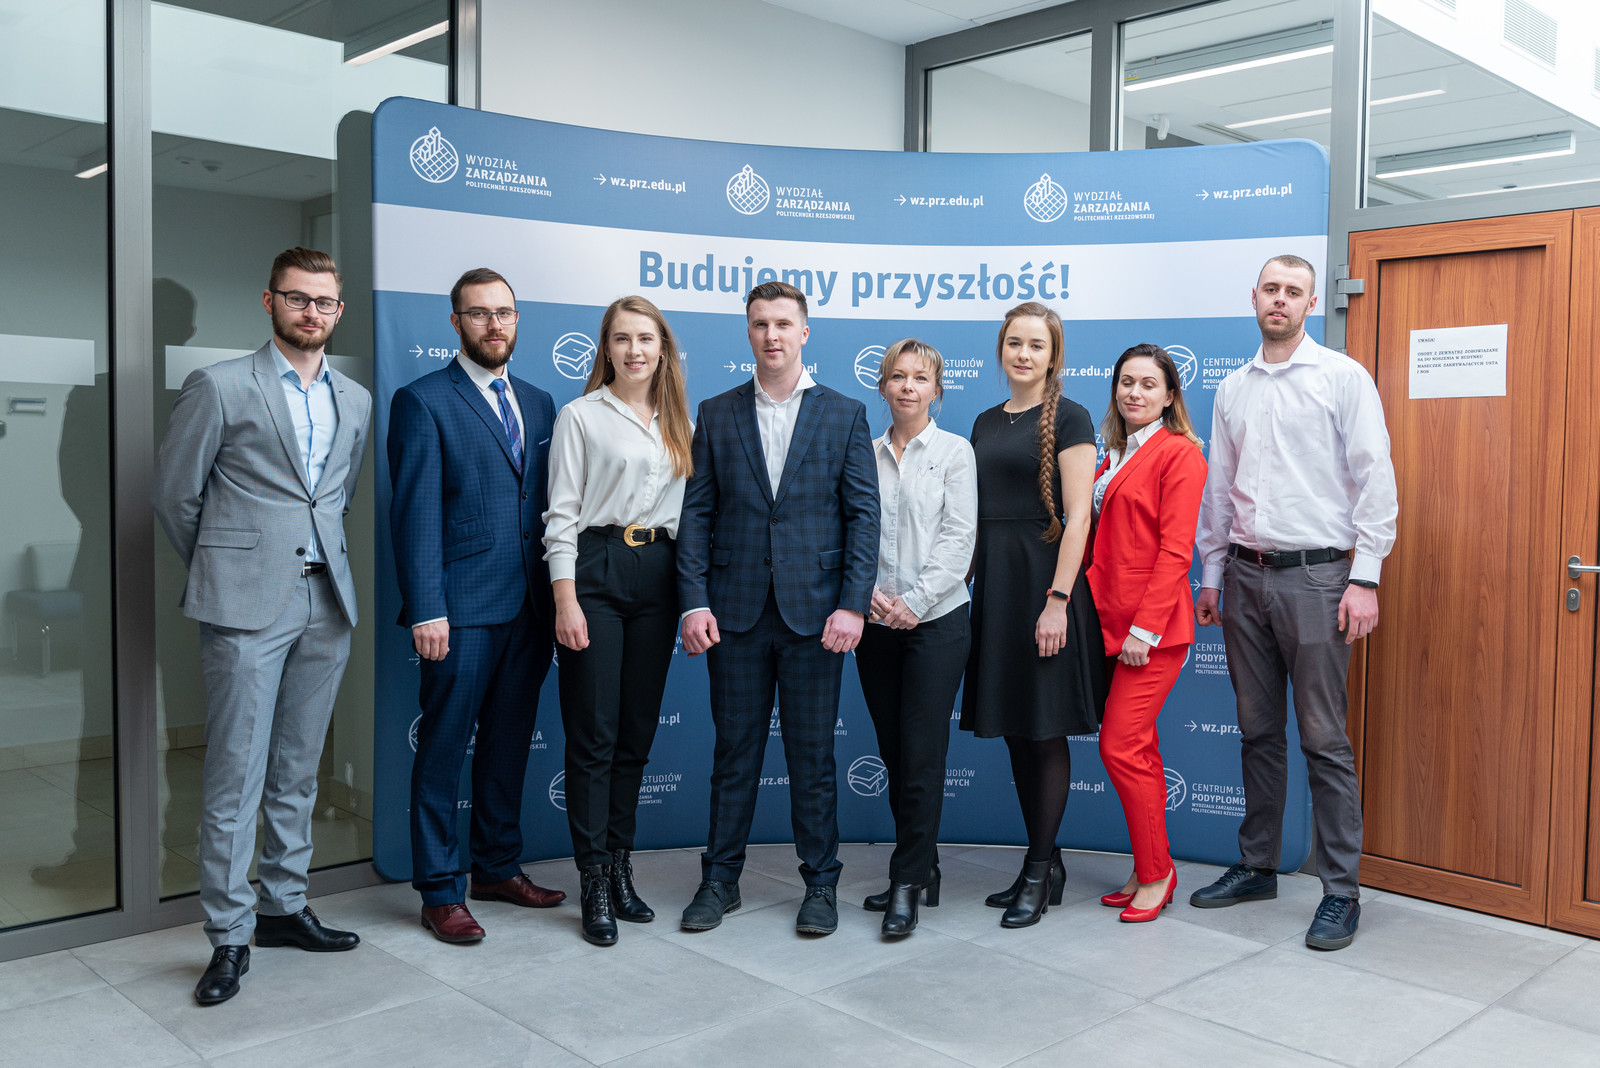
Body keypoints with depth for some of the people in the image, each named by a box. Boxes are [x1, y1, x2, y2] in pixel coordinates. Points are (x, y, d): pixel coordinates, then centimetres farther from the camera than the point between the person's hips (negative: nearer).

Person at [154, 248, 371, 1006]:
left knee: (298, 772, 12)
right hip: (246, 606, -5)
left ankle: (283, 906, 24)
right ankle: (230, 934, 8)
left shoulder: (355, 400, 13)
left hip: (326, 603, 5)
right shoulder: (219, 386, -2)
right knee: (236, 774, -2)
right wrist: (224, 569, 10)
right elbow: (176, 495, 3)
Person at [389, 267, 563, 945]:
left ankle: (498, 868, 30)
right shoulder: (423, 402, -4)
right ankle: (441, 891, 14)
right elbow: (416, 514, -9)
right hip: (462, 610, -6)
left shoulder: (538, 403, 14)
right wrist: (426, 611, -15)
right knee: (443, 750, 2)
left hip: (529, 608, 6)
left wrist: (555, 596, 8)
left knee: (509, 743, 15)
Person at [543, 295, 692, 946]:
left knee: (638, 732, 10)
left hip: (658, 574, 5)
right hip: (595, 570, -5)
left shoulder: (679, 423, 14)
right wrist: (565, 599, -12)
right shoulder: (582, 415, 0)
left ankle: (620, 869, 21)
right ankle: (595, 884, 6)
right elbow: (561, 513, -4)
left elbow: (688, 508, 15)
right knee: (593, 734, -2)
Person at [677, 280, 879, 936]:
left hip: (813, 611, -1)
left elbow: (863, 514, 0)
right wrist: (694, 602, -5)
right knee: (734, 752, 9)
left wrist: (853, 605, -9)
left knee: (812, 754, 7)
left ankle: (821, 883, 21)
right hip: (736, 611, 1)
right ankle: (720, 880, 22)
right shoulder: (716, 415, 8)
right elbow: (697, 514, 4)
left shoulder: (845, 415, 5)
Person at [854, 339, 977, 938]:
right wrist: (868, 592, -9)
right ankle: (922, 868, 23)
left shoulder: (955, 451, 1)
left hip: (935, 620, -4)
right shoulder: (866, 454, 10)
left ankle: (908, 886, 3)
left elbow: (958, 537, -6)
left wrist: (916, 600, -14)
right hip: (876, 622, 4)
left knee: (922, 755, -5)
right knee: (894, 754, 9)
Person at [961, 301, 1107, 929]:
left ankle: (1039, 874, 9)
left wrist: (1057, 600, -19)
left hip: (1042, 579, -7)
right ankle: (1045, 864, 22)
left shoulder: (1067, 418, -5)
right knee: (1014, 728, 10)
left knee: (1045, 729, 0)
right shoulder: (986, 423, 15)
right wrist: (963, 583, 11)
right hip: (993, 581, 7)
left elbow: (1077, 517, -12)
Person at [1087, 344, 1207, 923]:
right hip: (1111, 622, 8)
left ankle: (1156, 874, 8)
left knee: (1121, 748, -7)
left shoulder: (1180, 453, -8)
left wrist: (1146, 627, -17)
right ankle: (1149, 871, 23)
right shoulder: (1115, 455, 16)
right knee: (1137, 749, 13)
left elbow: (1175, 549, -14)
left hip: (1154, 629, -8)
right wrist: (1091, 602, 8)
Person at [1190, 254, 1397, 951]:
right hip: (1245, 578, 5)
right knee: (1258, 731, 13)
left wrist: (1364, 579, -11)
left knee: (1324, 741, -3)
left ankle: (1341, 892, 6)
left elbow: (1375, 482, -5)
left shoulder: (1344, 378, -1)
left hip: (1314, 577, -5)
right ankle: (1257, 866, 24)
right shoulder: (1232, 390, 14)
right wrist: (1211, 574, 15)